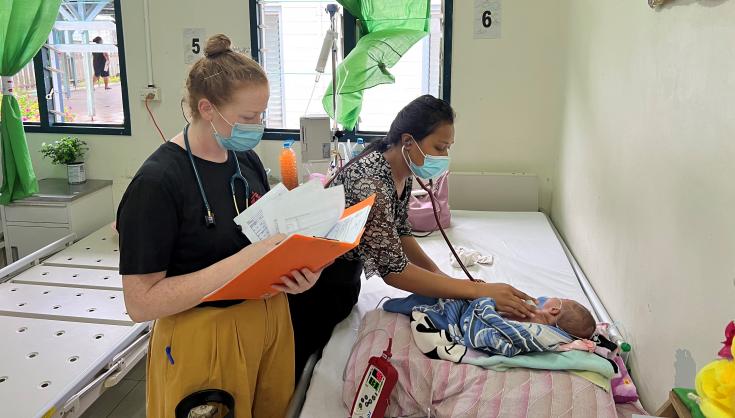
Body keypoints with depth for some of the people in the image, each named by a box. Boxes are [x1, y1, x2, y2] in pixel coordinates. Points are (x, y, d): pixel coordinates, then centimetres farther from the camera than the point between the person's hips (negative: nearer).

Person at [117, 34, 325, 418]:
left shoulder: (247, 161, 0)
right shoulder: (157, 183, -20)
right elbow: (141, 303, -21)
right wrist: (246, 259, -29)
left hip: (269, 319, 7)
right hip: (202, 339, -6)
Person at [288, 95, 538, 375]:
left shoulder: (403, 173, -7)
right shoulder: (370, 181, -35)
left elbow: (400, 232, 6)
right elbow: (393, 270, -36)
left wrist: (440, 275, -7)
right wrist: (479, 290, -34)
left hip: (346, 282, 8)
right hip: (314, 287, -8)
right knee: (303, 365, 13)